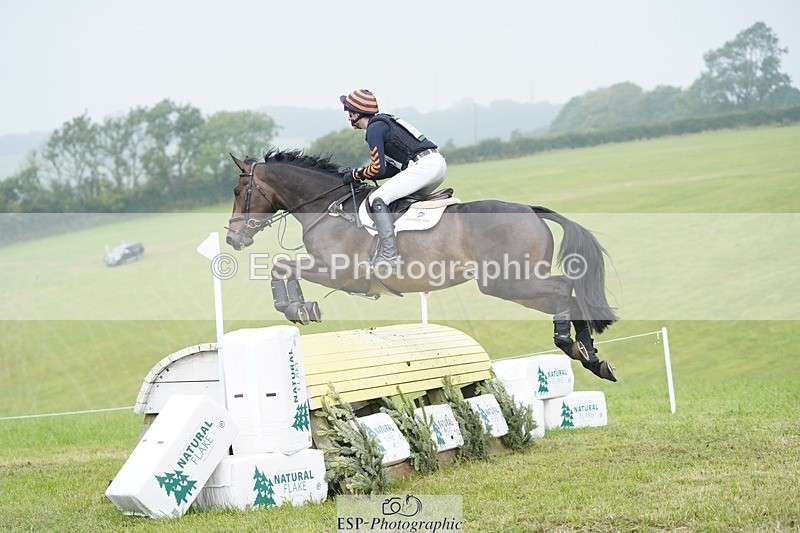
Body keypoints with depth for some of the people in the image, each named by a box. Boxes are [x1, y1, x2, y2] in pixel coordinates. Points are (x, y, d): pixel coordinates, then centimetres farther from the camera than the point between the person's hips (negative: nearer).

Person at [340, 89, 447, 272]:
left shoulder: (374, 128, -3)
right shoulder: (384, 122, 26)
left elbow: (378, 169, -8)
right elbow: (396, 168, 23)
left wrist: (357, 174, 8)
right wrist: (364, 175, 18)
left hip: (424, 165, -10)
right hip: (438, 162, 10)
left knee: (377, 199, -12)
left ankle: (388, 257, -20)